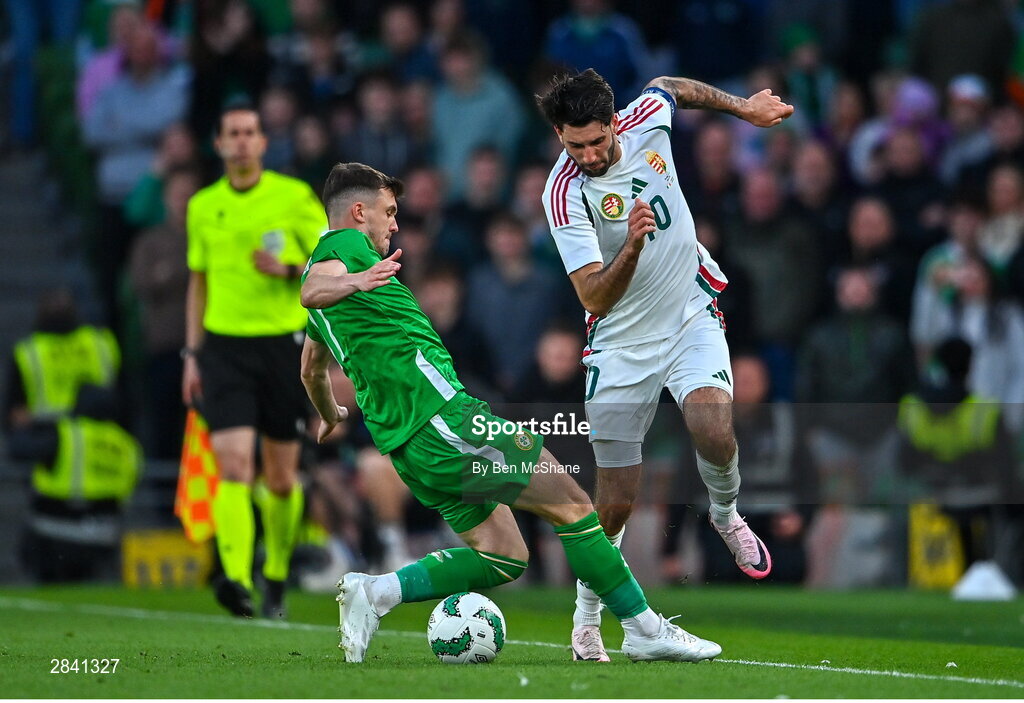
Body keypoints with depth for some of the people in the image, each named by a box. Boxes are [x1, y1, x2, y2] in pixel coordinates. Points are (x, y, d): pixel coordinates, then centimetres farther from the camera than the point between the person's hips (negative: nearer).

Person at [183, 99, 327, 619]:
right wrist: (192, 354, 14)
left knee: (281, 478, 6)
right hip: (224, 345, 1)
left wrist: (288, 270, -17)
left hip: (283, 343, -1)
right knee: (233, 465, -16)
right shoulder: (202, 206, 9)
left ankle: (276, 579, 24)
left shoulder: (296, 197, 0)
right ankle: (236, 580, -27)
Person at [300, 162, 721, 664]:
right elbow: (313, 291, -26)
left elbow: (311, 369, 40)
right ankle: (646, 630, -4)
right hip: (441, 414, -10)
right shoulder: (345, 244, -2)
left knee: (502, 557, 8)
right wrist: (356, 281, -47)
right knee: (569, 502, -5)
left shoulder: (324, 262, 26)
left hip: (404, 443, 10)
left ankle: (376, 591, -4)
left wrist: (331, 415, 59)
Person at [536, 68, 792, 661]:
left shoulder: (646, 120, -10)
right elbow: (595, 296, -26)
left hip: (691, 317, 2)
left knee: (715, 434, -26)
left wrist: (742, 106, 24)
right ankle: (588, 618, 22)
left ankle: (726, 514, 9)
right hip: (621, 342, -2)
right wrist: (632, 245, -42)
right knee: (617, 506, -3)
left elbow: (672, 88, 16)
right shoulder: (565, 195, -22)